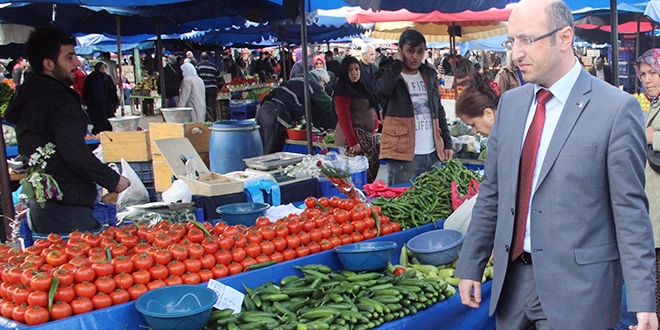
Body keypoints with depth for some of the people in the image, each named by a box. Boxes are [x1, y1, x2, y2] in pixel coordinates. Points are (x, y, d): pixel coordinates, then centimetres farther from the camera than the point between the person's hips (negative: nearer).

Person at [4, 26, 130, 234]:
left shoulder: (27, 96, 14)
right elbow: (76, 155, -27)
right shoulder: (59, 101, -18)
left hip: (37, 202, 10)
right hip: (66, 209, -10)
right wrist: (114, 181, -15)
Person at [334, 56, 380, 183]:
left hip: (368, 135, 9)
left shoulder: (360, 87, 17)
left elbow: (371, 110, 24)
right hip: (354, 135, -9)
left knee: (374, 165, 6)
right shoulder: (343, 92, -11)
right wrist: (353, 142, -20)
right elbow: (344, 119, -16)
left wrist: (375, 126, 11)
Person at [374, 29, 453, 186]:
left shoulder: (429, 75, 16)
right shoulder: (389, 74, 0)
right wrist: (397, 63, -11)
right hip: (403, 156, -5)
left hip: (433, 155, 5)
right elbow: (380, 90, -25)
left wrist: (447, 144, 14)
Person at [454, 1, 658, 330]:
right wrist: (470, 265, 10)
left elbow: (630, 210, -11)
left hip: (577, 289, -5)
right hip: (512, 281, 5)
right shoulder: (510, 102, 7)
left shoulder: (617, 109, -11)